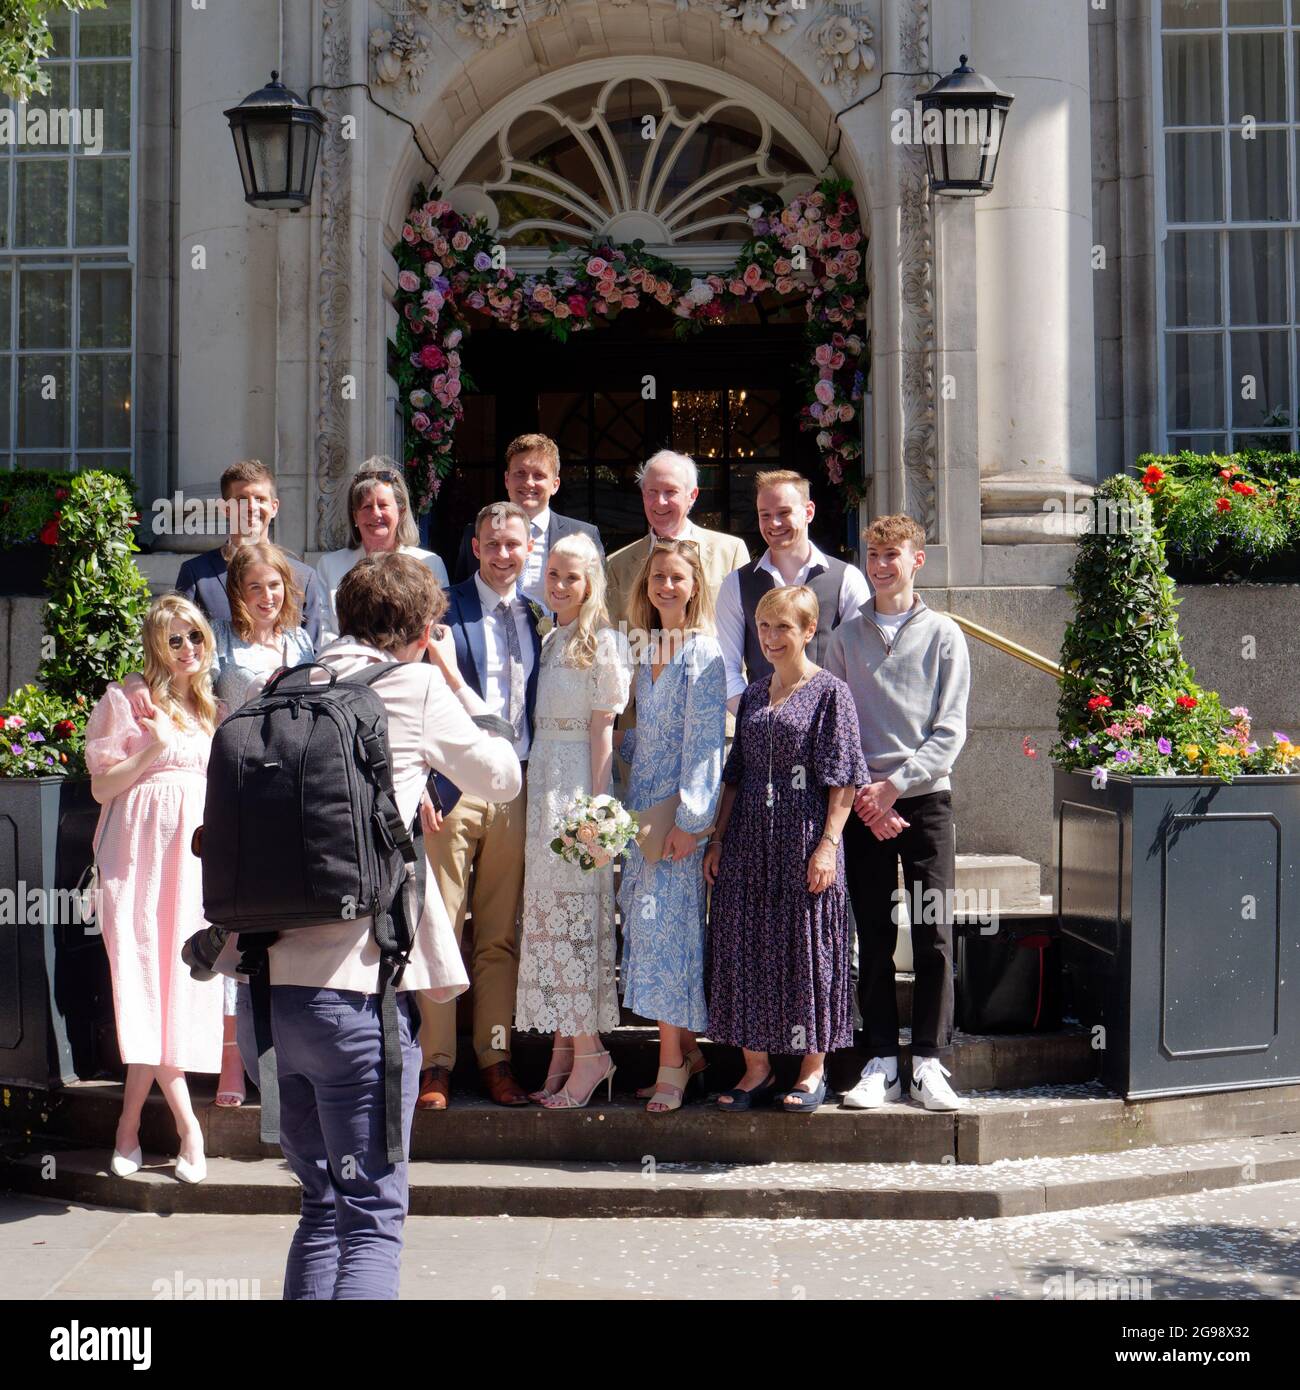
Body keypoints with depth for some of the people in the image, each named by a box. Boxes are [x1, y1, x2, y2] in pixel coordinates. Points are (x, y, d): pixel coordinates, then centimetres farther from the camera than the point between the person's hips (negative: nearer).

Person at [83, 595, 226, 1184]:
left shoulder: (210, 709, 17)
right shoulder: (126, 701, 0)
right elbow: (102, 787, -3)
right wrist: (152, 750, -14)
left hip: (195, 852, 5)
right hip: (141, 851, -5)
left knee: (179, 978, -1)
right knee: (146, 973, -10)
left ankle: (131, 1120, 8)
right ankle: (187, 1124, -7)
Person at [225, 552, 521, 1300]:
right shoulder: (418, 689, 0)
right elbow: (503, 776, 15)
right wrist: (454, 678, 23)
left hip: (262, 981, 5)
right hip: (355, 986, -5)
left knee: (323, 1201, 20)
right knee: (372, 1217, 0)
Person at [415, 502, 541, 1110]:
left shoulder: (534, 616, 13)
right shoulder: (444, 608, -1)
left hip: (514, 791, 4)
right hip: (453, 786, -4)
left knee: (501, 936, 9)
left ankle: (496, 1056, 16)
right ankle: (435, 1062, 5)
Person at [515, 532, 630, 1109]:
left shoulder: (602, 641, -8)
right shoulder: (550, 641, 15)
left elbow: (602, 729, -11)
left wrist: (594, 807, -15)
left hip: (578, 785, -8)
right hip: (543, 783, 8)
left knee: (575, 912, -6)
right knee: (547, 912, 8)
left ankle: (588, 1053, 1)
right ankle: (564, 1050, 14)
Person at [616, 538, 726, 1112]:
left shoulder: (704, 654, -10)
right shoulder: (645, 649, 13)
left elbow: (703, 740, -14)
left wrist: (690, 818, -17)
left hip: (681, 808, -7)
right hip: (642, 805, 7)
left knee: (666, 918, -7)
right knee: (644, 915, 6)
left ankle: (672, 1061, 1)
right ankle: (686, 1048, 15)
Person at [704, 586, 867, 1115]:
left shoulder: (829, 691, -4)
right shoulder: (753, 695, 13)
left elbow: (842, 779, -8)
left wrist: (828, 843, -15)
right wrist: (718, 839, 11)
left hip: (804, 835, -6)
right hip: (749, 840, 6)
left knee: (807, 947, 1)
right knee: (745, 948, 6)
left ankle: (813, 1070, 13)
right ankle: (756, 1068, 16)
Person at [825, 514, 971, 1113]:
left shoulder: (944, 635, 4)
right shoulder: (846, 636, 9)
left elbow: (950, 729, -1)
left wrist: (895, 783, -12)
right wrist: (863, 797, -7)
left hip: (925, 798, -1)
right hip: (862, 803, 1)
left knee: (934, 938, -3)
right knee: (873, 940, 3)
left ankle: (929, 1063, 4)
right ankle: (881, 1062, 9)